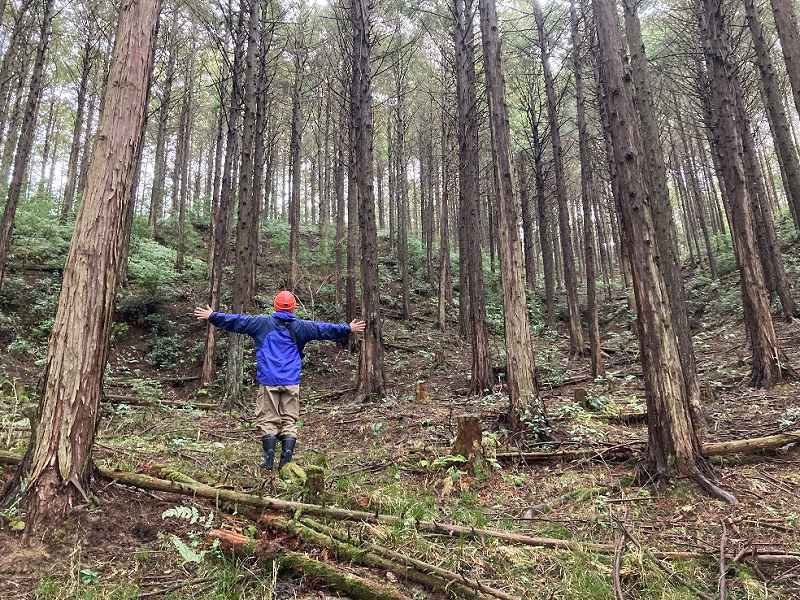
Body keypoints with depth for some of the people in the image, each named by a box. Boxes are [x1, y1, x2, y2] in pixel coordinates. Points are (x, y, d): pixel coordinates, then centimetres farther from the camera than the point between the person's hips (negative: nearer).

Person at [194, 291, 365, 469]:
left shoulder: (262, 323, 4)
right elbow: (325, 329, 9)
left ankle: (268, 459, 4)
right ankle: (286, 459, 0)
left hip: (268, 381, -1)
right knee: (290, 421, 6)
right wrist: (348, 328, 19)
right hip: (292, 382, 1)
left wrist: (212, 316, 19)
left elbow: (236, 321, 8)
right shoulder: (300, 326, 5)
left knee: (268, 420, 6)